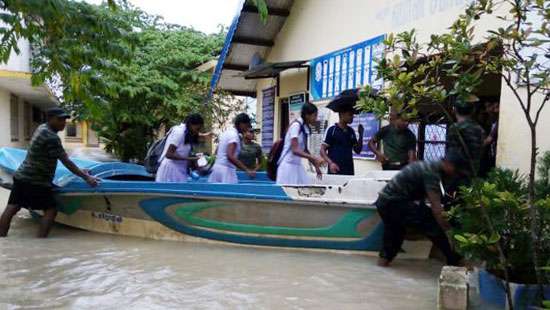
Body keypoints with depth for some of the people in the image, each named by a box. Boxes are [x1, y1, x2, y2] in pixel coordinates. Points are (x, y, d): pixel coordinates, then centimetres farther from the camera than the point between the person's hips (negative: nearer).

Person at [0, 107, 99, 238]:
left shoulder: (42, 128, 10)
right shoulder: (51, 138, -21)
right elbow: (66, 162, -20)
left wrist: (79, 170, 14)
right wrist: (86, 177, -17)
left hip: (21, 176, 9)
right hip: (36, 181, -9)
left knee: (12, 208, 9)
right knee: (51, 210, -1)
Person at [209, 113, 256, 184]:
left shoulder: (226, 132, 16)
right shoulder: (234, 135, -12)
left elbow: (216, 153, 22)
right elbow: (230, 156, -24)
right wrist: (247, 170, -28)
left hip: (216, 167, 9)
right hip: (227, 170, -9)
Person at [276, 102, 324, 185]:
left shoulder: (306, 128, 8)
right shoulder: (296, 125, -14)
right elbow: (295, 150, -23)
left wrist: (316, 166, 16)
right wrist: (315, 158, -28)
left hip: (297, 165, 8)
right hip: (288, 165, -8)